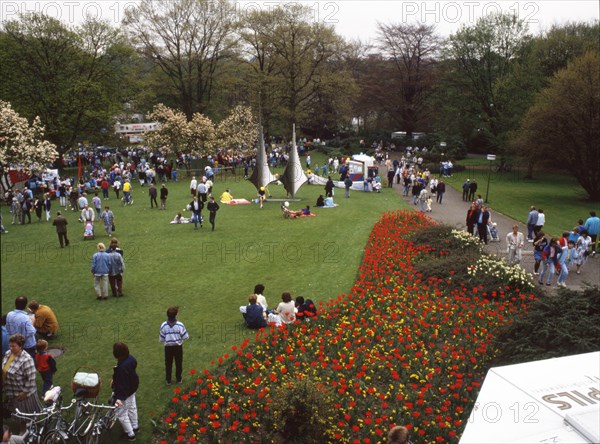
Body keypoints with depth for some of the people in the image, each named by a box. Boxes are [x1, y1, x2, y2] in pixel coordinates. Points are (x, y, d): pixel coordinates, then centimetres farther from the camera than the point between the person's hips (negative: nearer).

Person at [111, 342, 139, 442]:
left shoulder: (122, 368, -38)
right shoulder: (130, 358, -13)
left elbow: (122, 384, -36)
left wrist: (119, 398, -37)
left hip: (125, 392, -9)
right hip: (132, 387, 9)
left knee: (122, 414, 10)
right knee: (132, 407, 28)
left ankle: (130, 434, 23)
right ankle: (135, 427, 48)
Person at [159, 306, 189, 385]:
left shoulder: (163, 325, -17)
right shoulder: (180, 325, -20)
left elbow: (161, 339, -8)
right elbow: (186, 337, -12)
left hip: (168, 347, 0)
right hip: (178, 346, 0)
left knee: (168, 364, 19)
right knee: (179, 363, 20)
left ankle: (168, 380, 31)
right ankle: (179, 379, 34)